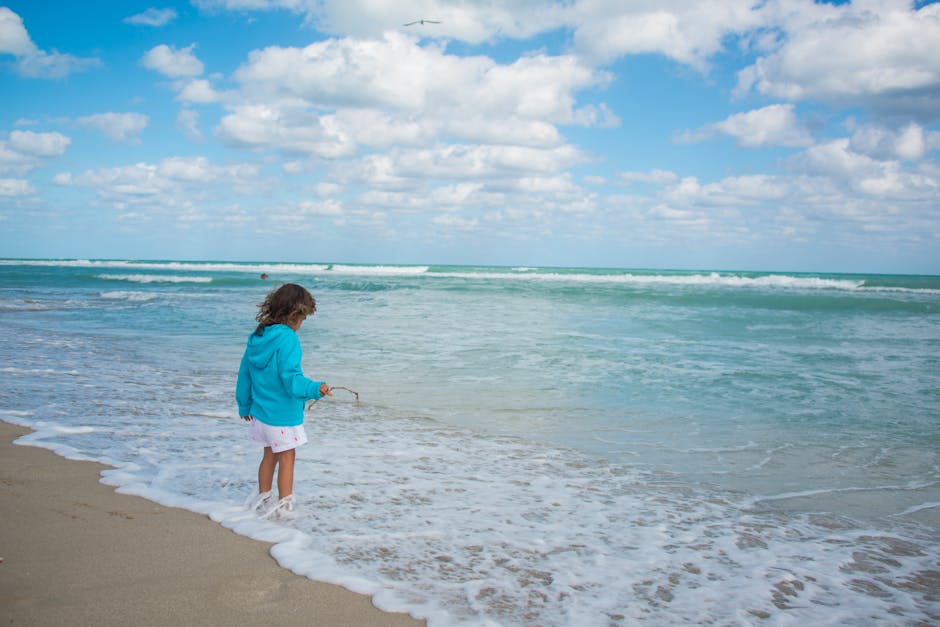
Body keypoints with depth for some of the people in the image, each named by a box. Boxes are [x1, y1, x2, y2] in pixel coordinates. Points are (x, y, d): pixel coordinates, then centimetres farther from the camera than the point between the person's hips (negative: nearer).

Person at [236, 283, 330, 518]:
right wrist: (315, 388, -34)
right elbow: (290, 377, -26)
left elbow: (244, 374, 13)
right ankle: (283, 505, 14)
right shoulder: (287, 339, -19)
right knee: (286, 458, 6)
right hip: (283, 414, -7)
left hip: (261, 411, 7)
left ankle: (263, 498, 31)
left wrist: (245, 406, 22)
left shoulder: (256, 337, 5)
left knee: (270, 455, 21)